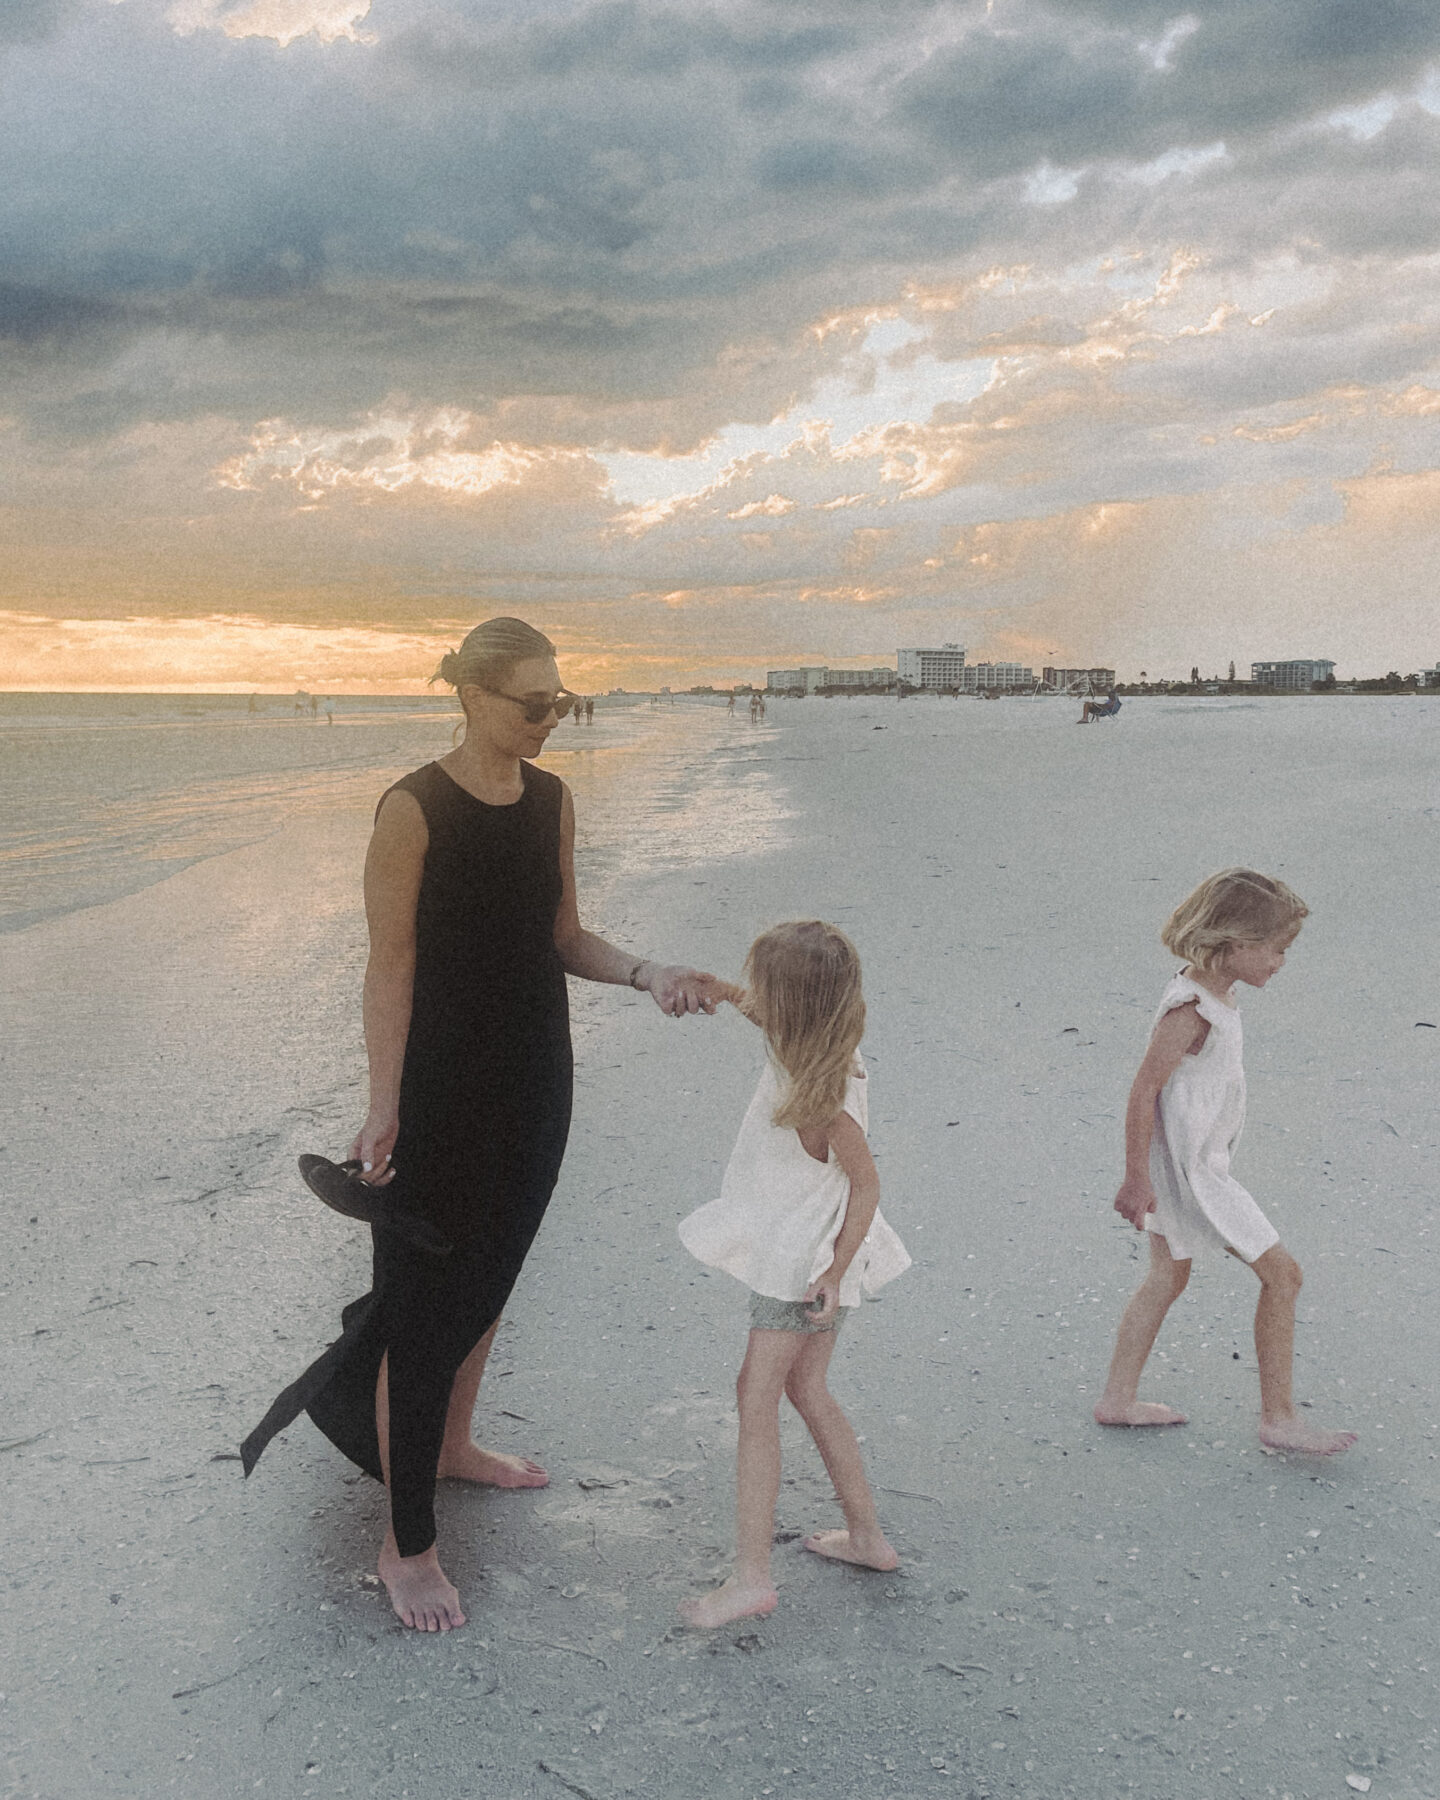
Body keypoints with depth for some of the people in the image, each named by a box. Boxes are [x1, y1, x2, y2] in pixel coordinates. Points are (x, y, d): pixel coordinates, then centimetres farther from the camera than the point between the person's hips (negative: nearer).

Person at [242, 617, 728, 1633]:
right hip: (442, 1091, -7)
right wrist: (384, 1110, -17)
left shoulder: (552, 800, 4)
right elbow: (391, 967, -15)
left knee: (487, 1277, 21)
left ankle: (449, 1442, 44)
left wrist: (650, 976, -7)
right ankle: (408, 1543, 13)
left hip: (534, 1082, 7)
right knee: (423, 1303, 1)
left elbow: (563, 939, 9)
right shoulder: (415, 810, -16)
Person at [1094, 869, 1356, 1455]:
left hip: (1190, 1160, 10)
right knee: (1281, 1273, -1)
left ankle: (1118, 1398, 31)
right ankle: (1278, 1418, 11)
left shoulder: (1213, 991, 4)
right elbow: (1144, 1090, -24)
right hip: (1190, 1171, -10)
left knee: (1168, 1276, 19)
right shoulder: (1191, 1010, -26)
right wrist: (1137, 1179, -19)